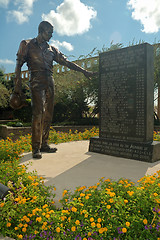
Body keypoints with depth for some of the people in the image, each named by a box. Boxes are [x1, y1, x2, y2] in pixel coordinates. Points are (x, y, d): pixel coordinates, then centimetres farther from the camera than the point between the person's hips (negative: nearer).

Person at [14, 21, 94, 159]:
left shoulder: (52, 49, 21)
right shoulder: (27, 45, 9)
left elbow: (66, 62, 18)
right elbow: (18, 65, 3)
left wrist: (84, 71, 11)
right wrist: (18, 85, -8)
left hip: (50, 83, 5)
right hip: (37, 82, -5)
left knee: (48, 114, 1)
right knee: (38, 113, -16)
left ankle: (44, 144, 8)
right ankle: (36, 148, -12)